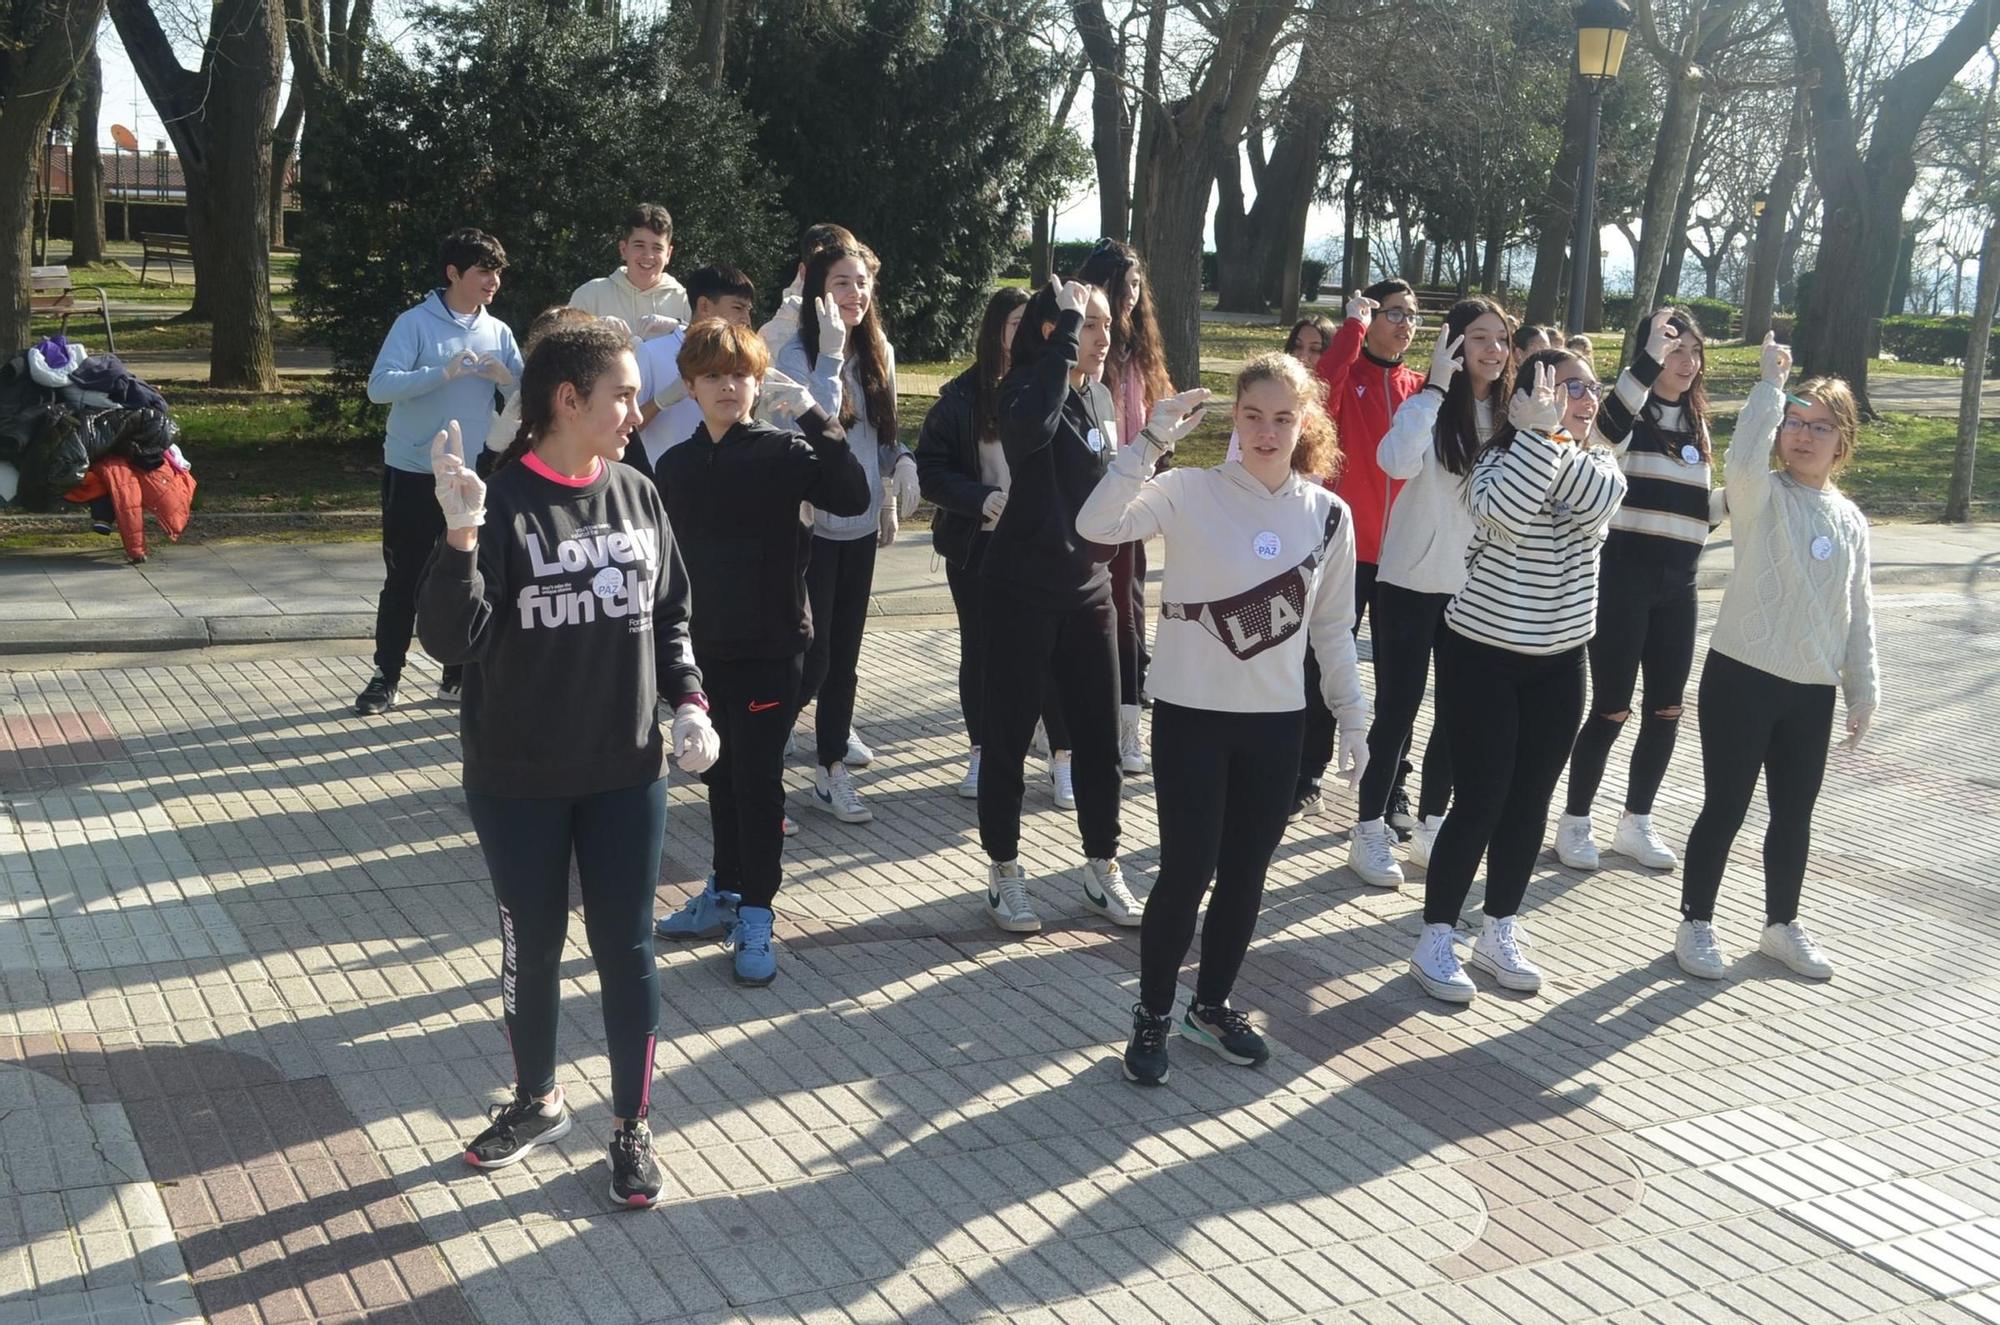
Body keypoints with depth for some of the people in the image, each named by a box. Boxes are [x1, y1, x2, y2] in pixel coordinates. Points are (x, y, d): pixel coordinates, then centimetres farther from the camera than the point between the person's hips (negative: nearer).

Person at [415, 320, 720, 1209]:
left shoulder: (638, 498, 1)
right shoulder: (500, 504, -13)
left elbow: (670, 616, 12)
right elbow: (452, 640, -20)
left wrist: (689, 704, -2)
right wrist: (460, 537, -34)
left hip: (626, 775, 3)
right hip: (518, 783, -3)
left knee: (625, 950, 8)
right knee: (531, 949, 14)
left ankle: (631, 1127, 24)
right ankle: (536, 1103, 37)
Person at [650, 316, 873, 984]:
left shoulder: (784, 451, -8)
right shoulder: (673, 466, 6)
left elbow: (853, 496, -24)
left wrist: (811, 413, -27)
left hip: (770, 646, -4)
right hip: (701, 647, 5)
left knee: (759, 779, 0)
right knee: (721, 776, 16)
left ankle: (754, 917, 10)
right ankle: (723, 893, 30)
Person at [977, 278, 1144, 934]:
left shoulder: (1100, 395, 9)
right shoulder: (1027, 386, -12)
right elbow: (1031, 427, -37)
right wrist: (1065, 336, -30)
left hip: (1088, 588, 6)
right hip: (1023, 589, -6)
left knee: (1100, 734, 9)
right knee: (1009, 734, 3)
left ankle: (1102, 869, 21)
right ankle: (1004, 873, 17)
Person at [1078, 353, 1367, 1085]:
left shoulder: (1329, 515, 2)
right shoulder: (1192, 492, -9)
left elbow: (1333, 629, 10)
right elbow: (1097, 525, -26)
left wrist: (1352, 717, 9)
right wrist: (1152, 440, -29)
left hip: (1277, 722, 4)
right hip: (1192, 714, -4)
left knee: (1245, 873, 13)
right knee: (1187, 871, 0)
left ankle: (1211, 1005, 33)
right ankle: (1152, 1015, 20)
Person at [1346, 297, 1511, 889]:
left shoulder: (1506, 415, 4)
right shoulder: (1429, 407, -11)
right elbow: (1398, 462, -31)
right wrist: (1436, 385, -29)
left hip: (1474, 589, 5)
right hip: (1411, 583, -5)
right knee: (1397, 710, 0)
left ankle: (1430, 827, 26)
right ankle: (1369, 832, 11)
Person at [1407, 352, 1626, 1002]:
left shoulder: (1602, 466, 3)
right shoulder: (1500, 459, -11)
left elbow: (1593, 505, -20)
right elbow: (1504, 509, -34)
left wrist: (1559, 437, -23)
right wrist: (1540, 431, -31)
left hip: (1559, 662, 5)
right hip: (1481, 656, -5)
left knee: (1529, 803, 10)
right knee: (1480, 801, -4)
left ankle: (1499, 935, 25)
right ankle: (1434, 942, 9)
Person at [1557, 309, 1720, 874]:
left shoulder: (1696, 423, 14)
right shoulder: (1630, 414, -6)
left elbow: (1703, 505, 20)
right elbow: (1606, 430, -32)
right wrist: (1650, 358, -36)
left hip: (1677, 582, 7)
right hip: (1623, 576, -6)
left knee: (1666, 708, 8)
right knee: (1612, 709, -3)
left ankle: (1636, 824, 22)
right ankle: (1575, 823, 12)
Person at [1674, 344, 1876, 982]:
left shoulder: (1850, 521, 9)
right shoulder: (1760, 494, -6)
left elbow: (1858, 613, 13)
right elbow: (1743, 458, -31)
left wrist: (1863, 693, 11)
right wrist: (1771, 382, -25)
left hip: (1813, 691, 5)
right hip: (1742, 677, -5)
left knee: (1795, 812, 15)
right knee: (1725, 807, 2)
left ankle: (1782, 924, 31)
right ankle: (1695, 924, 17)